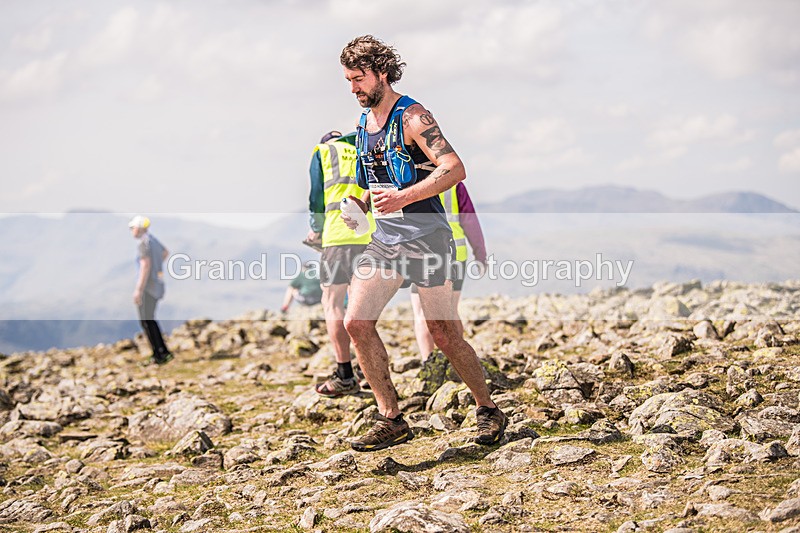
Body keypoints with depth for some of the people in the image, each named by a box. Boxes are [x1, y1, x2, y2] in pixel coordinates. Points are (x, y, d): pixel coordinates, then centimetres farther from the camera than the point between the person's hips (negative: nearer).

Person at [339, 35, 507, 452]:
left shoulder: (412, 118, -11)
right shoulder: (363, 123, 13)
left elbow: (455, 169, -22)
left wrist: (403, 198, -31)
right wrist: (359, 206, 7)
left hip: (425, 237, -7)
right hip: (384, 239, 7)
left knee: (444, 337, -1)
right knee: (356, 322, -9)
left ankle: (488, 410, 21)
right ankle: (391, 419, -1)